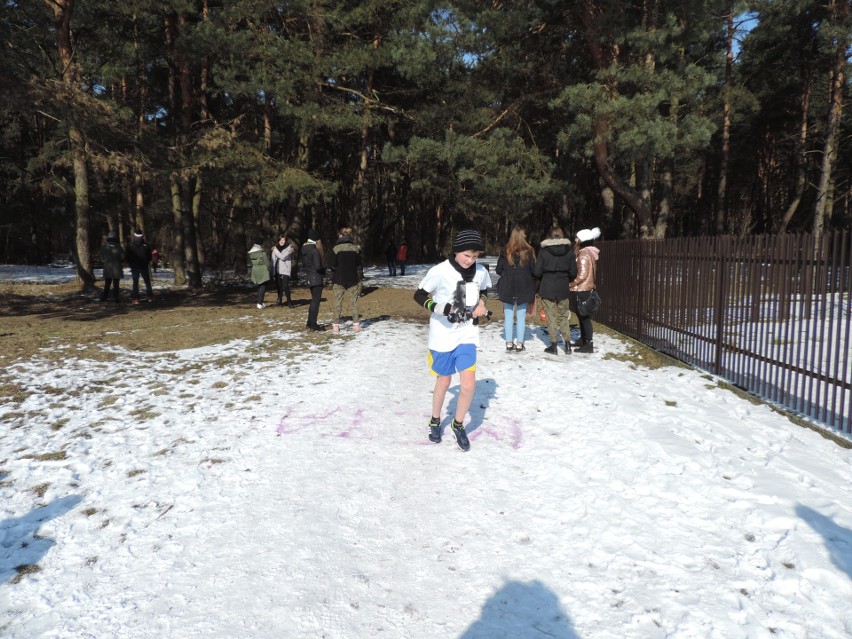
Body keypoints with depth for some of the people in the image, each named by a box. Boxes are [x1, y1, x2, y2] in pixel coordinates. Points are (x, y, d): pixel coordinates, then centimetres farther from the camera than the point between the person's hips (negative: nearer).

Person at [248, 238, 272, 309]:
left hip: (255, 271, 6)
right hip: (263, 271, -6)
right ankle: (260, 304, -7)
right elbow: (267, 263, -11)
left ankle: (260, 302, 21)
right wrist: (270, 270, 2)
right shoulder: (262, 253, -15)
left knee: (259, 286, 18)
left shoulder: (250, 253, 4)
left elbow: (250, 262, 12)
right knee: (263, 287, 0)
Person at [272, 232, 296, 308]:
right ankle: (279, 301, 18)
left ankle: (289, 301, -6)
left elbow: (283, 257, -13)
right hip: (277, 270, 5)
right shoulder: (276, 248, 11)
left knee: (285, 286, -14)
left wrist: (276, 250, -4)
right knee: (279, 286, 9)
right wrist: (273, 269, 7)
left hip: (285, 270, -5)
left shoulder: (289, 247, -3)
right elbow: (273, 259, 13)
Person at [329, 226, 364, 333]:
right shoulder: (356, 248, -1)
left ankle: (336, 325, 6)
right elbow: (361, 264, 3)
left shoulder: (336, 248, -9)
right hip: (353, 280, 2)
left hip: (339, 280, -2)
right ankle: (356, 324, 7)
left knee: (338, 303, 6)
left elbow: (331, 265, -8)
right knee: (354, 302, 9)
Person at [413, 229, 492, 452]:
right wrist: (437, 307, -24)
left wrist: (481, 303, -2)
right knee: (444, 381, 12)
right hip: (443, 334, -3)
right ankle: (435, 422, 38)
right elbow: (419, 295, -9)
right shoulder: (440, 271, -17)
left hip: (467, 333, 3)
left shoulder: (481, 272, -3)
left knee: (468, 384, -6)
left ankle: (458, 425, 19)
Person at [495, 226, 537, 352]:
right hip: (524, 288, -1)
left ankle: (509, 344, 9)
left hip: (507, 288, 1)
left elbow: (499, 270, 1)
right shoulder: (529, 252, -6)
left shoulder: (506, 252, -4)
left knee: (508, 316, 7)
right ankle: (519, 344, 7)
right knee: (521, 316, 5)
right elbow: (534, 271, -3)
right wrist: (532, 287, 11)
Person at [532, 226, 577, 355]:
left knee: (551, 317, 5)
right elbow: (573, 272, 1)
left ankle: (553, 345, 9)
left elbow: (536, 272, -8)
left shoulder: (544, 251, -9)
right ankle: (567, 344, 10)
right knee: (564, 317, 14)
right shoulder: (569, 251, -1)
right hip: (563, 289, 2)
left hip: (547, 289, -2)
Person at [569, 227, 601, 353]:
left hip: (581, 290, -10)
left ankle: (589, 345, -3)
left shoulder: (584, 254, -17)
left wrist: (570, 284, -10)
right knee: (582, 316, 17)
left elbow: (582, 275, -22)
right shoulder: (588, 253, 13)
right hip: (583, 289, 10)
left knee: (584, 317, -6)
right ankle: (583, 340, 28)